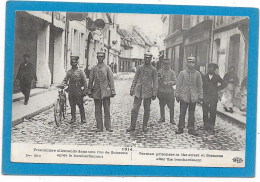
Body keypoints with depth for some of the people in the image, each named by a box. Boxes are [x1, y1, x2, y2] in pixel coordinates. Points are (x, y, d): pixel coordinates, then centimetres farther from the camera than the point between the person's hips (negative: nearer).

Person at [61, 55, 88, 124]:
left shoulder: (80, 71, -1)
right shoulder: (69, 72, 10)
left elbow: (85, 82, -1)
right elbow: (65, 80, 9)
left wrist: (85, 91, -7)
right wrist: (62, 84, -12)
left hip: (78, 91, -3)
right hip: (71, 91, 4)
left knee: (80, 105, 0)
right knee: (72, 105, 8)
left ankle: (83, 118, 9)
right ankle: (73, 118, 17)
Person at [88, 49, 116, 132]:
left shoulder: (107, 68, 3)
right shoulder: (93, 68, 8)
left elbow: (111, 80, 2)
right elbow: (90, 81, 10)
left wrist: (112, 91, -4)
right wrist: (89, 91, 6)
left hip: (106, 91, -1)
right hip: (96, 92, 2)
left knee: (107, 110, 1)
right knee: (98, 111, 4)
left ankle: (108, 126, 10)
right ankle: (99, 127, 11)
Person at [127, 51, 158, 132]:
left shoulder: (153, 69, 2)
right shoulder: (139, 68, 6)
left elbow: (155, 82, 1)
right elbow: (135, 79, 10)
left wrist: (154, 94, -5)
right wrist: (132, 89, 6)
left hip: (148, 92, -1)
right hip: (138, 91, 1)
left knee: (147, 110, 6)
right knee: (135, 109, -2)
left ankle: (145, 126, 19)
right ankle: (132, 126, 6)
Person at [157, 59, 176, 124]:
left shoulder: (172, 72, 5)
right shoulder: (160, 71, 6)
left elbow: (175, 82, 0)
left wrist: (168, 83, -15)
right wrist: (159, 78, -16)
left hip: (170, 91, -1)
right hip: (161, 91, 1)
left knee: (171, 106, -1)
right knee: (162, 105, 9)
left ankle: (172, 119, 9)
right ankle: (162, 118, 23)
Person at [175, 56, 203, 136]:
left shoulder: (197, 74, 5)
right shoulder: (182, 73, 2)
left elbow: (200, 86, 7)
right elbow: (178, 85, 3)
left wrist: (200, 96, 3)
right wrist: (177, 95, 0)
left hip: (193, 97, 1)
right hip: (184, 97, -1)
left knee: (192, 114, 7)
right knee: (182, 113, 2)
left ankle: (191, 129, 14)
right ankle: (180, 128, 11)